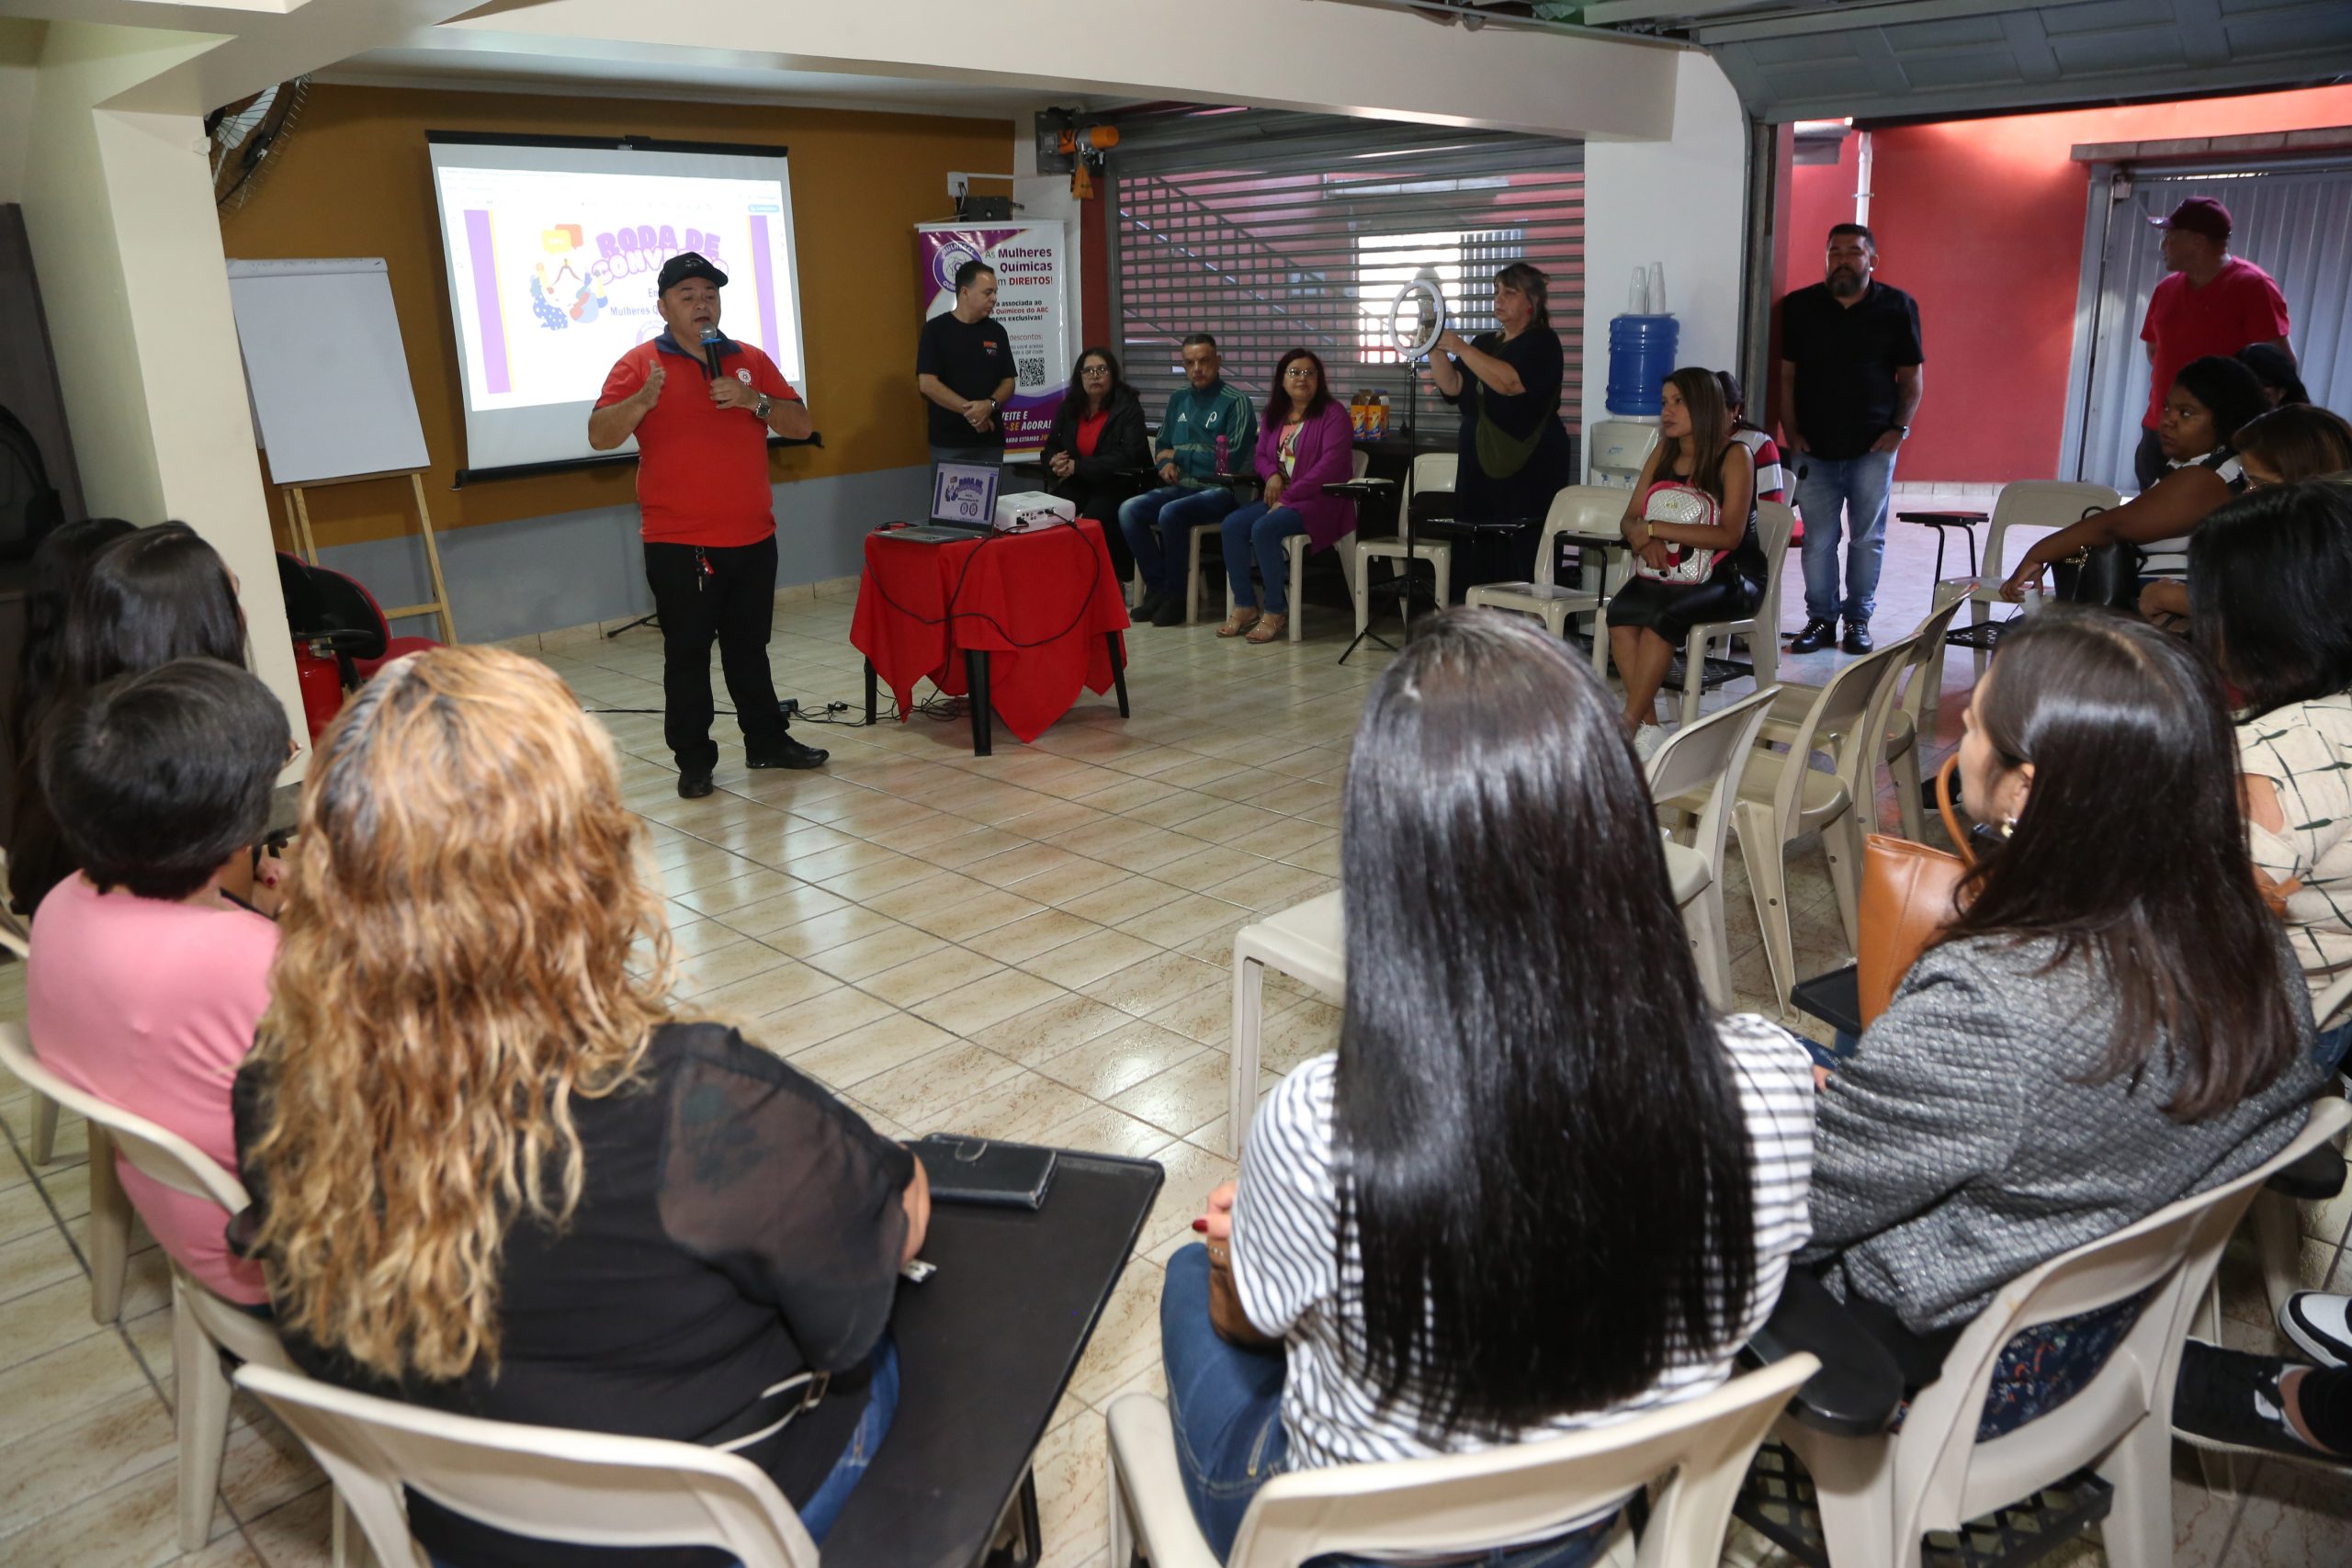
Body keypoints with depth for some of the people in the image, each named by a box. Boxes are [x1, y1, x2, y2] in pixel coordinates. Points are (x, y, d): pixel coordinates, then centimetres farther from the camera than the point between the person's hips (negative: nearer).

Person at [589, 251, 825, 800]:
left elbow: (801, 425, 5)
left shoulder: (751, 360, 9)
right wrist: (643, 400, -27)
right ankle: (694, 761, 11)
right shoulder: (640, 364, -2)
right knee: (687, 654, 2)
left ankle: (767, 741, 27)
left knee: (750, 647, 15)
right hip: (678, 544, -3)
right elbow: (600, 436, -9)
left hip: (752, 537, 4)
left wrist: (753, 400, -12)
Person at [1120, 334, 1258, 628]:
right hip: (1181, 487, 7)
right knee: (1129, 511, -18)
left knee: (1170, 513, -33)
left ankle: (1176, 593, -16)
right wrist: (1166, 463, -1)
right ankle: (1156, 586, -9)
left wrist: (1179, 454, -6)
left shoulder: (1235, 402, -6)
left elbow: (1230, 462, -14)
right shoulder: (1178, 399, 15)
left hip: (1220, 491, -6)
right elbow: (1162, 448, 24)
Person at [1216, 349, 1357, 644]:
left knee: (1263, 529, -30)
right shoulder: (1273, 414, 16)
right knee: (1232, 524, -17)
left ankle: (1276, 611, -18)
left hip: (1319, 500, -7)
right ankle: (1243, 606, -10)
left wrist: (1289, 496, -18)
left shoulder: (1332, 414, -6)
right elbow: (1261, 456, 21)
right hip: (1278, 497, 7)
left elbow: (1330, 465, -15)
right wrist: (1272, 475, -5)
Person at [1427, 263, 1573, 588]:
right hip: (1480, 462, 7)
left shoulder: (1541, 342, -3)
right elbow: (1453, 387, 9)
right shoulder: (1484, 343, 19)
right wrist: (1435, 347, -5)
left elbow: (1510, 382, -21)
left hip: (1527, 467, -7)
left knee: (1521, 557, -12)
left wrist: (1460, 348, -19)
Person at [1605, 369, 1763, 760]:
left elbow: (1729, 535, -16)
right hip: (1667, 569, 5)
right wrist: (1644, 540, -14)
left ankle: (1626, 726, -29)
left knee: (1663, 614, -34)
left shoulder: (1734, 456, -6)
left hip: (1728, 577, -5)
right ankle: (1649, 729, -27)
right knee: (1620, 612, -27)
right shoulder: (1662, 453, 13)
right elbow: (1630, 518, 11)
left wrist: (1656, 529, -19)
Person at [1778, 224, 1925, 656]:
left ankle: (1858, 619, 16)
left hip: (1873, 447, 0)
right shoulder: (1799, 307, 3)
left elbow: (1912, 376, 6)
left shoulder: (1898, 307, 3)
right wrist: (1790, 432, -4)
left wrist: (1900, 428, -5)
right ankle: (1820, 618, 14)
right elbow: (1785, 374, 4)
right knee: (1818, 539, 2)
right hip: (1814, 448, 0)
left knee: (1868, 538, 5)